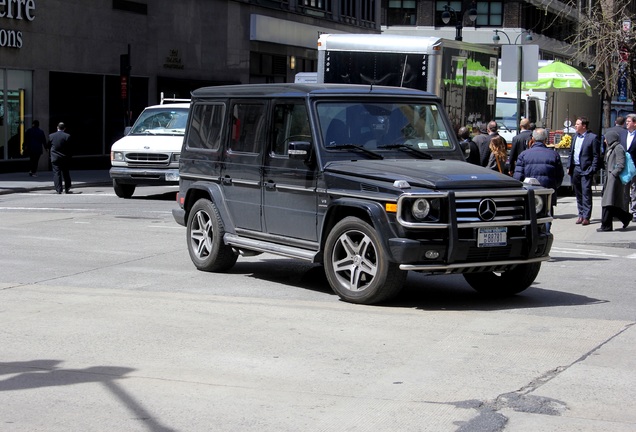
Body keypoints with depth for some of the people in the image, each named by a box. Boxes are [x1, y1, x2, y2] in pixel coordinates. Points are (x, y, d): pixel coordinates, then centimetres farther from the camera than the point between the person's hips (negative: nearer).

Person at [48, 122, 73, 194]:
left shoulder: (51, 136, -3)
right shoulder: (67, 136, -8)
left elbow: (49, 146, 6)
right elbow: (69, 148, -7)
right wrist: (69, 158, 2)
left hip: (55, 158, 0)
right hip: (65, 158, 0)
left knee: (56, 173, 2)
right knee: (66, 173, 13)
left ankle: (59, 189, -5)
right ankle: (67, 189, 17)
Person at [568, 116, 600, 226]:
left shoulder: (592, 137, -6)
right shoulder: (575, 137, 15)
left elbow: (596, 156, -7)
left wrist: (592, 170, -12)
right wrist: (569, 166, 10)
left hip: (586, 170, -7)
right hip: (575, 169, 7)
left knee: (586, 193, -7)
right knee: (578, 193, 10)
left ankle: (586, 217, -5)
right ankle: (581, 215, 18)